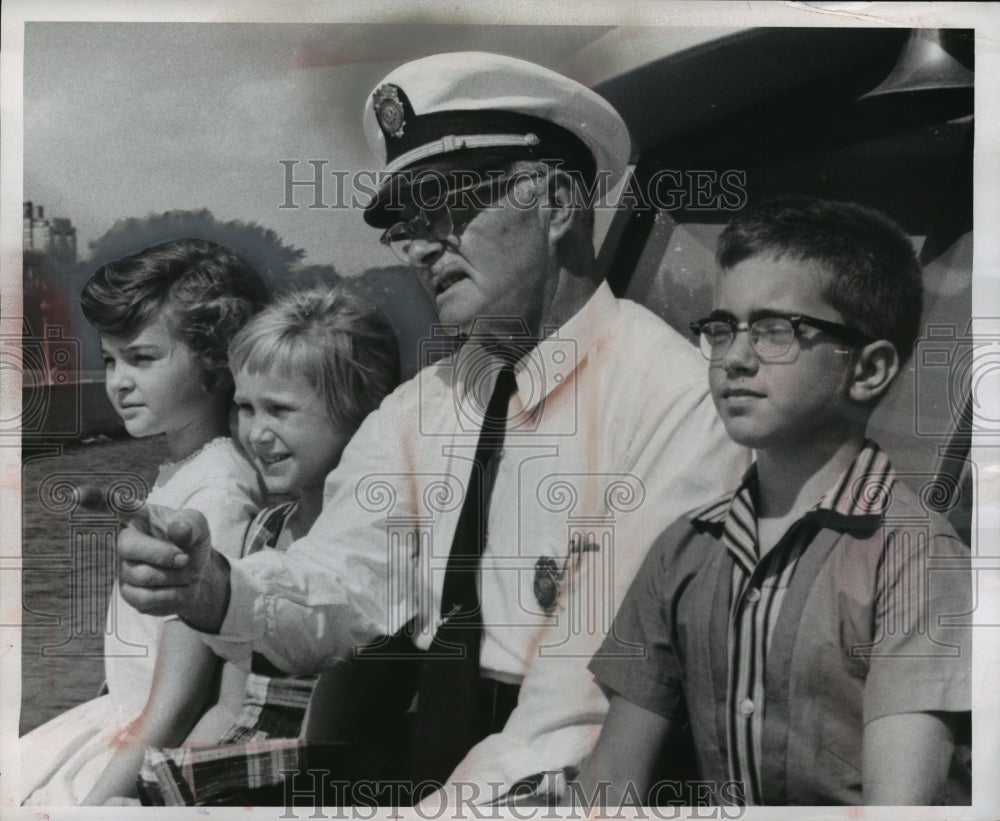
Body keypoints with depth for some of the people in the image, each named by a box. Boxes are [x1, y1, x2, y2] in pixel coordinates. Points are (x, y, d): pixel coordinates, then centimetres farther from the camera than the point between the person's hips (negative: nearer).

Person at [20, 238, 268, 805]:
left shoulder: (217, 493, -24)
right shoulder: (178, 470, 5)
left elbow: (173, 710, -21)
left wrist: (94, 799, -16)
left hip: (154, 752, -9)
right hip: (123, 721, 9)